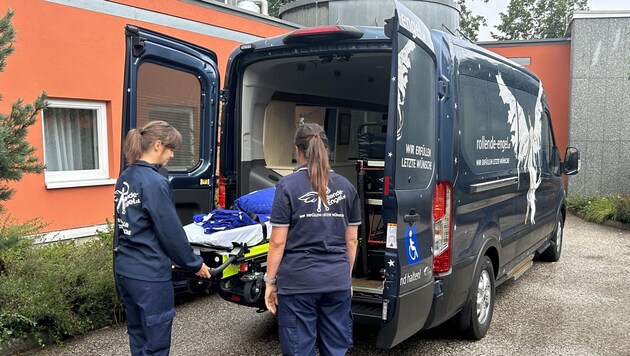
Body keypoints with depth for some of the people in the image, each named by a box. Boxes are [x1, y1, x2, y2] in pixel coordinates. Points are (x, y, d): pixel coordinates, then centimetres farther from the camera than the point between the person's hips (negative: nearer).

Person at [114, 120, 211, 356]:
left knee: (138, 337, 21)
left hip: (124, 270, 9)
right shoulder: (155, 183, -19)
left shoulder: (125, 177, 7)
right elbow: (171, 232, -16)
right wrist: (195, 264, -2)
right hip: (149, 276, -9)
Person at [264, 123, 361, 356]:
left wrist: (270, 280, 2)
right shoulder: (346, 187, 5)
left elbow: (278, 242, -8)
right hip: (337, 280, 4)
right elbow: (351, 240, 9)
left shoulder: (288, 185, -7)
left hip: (298, 281, -4)